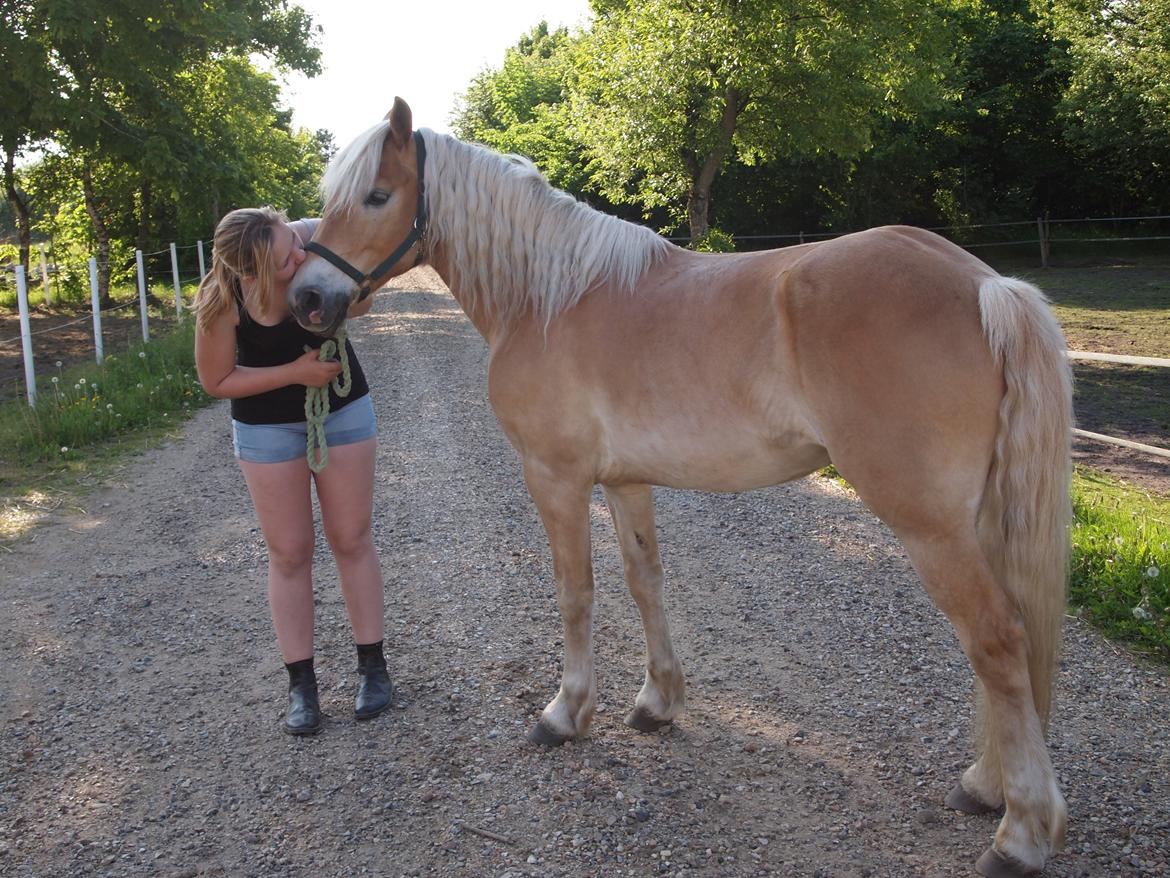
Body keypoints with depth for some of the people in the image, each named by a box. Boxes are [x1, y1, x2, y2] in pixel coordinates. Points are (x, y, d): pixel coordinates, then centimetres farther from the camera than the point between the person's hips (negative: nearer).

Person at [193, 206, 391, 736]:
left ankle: (372, 666, 21)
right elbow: (216, 382, -14)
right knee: (289, 553, 5)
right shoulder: (221, 302, -28)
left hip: (342, 406, 2)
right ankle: (301, 682, 18)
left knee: (352, 539, 8)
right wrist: (295, 372, -24)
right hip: (268, 424, -2)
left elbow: (359, 304, -7)